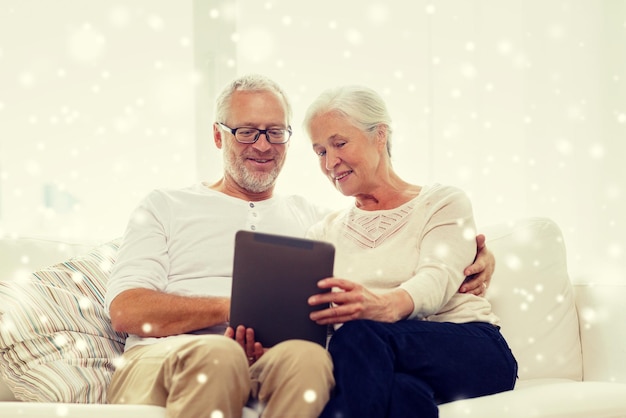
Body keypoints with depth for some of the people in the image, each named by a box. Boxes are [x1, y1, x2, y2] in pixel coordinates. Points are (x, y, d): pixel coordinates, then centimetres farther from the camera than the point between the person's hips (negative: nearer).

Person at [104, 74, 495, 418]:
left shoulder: (311, 217, 29)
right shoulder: (166, 207, 19)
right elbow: (126, 311, 4)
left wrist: (474, 258, 6)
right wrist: (231, 307, -10)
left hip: (269, 366, 2)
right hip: (162, 362, -2)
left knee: (308, 357, -36)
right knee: (216, 355, -40)